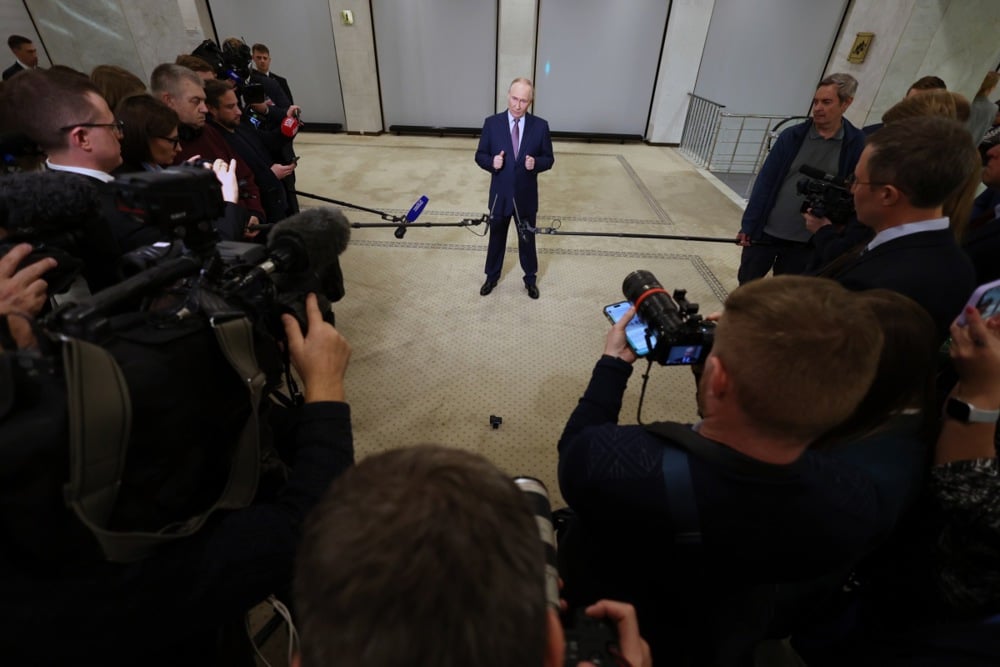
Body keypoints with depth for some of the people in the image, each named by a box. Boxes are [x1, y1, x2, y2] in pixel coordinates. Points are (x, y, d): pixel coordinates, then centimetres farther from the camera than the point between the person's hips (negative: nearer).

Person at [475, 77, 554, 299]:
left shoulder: (540, 126, -7)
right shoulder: (492, 123, -7)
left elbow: (549, 159, -1)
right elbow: (480, 155, -1)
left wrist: (536, 163, -23)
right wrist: (491, 162, -23)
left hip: (526, 197, 0)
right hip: (500, 195, 0)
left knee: (527, 239, 15)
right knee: (496, 238, 17)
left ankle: (530, 279, 36)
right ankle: (492, 276, 38)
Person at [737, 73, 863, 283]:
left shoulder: (857, 144, -4)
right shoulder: (792, 136, -3)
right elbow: (764, 182, -4)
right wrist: (748, 225, -8)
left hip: (806, 242, 0)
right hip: (766, 232, 1)